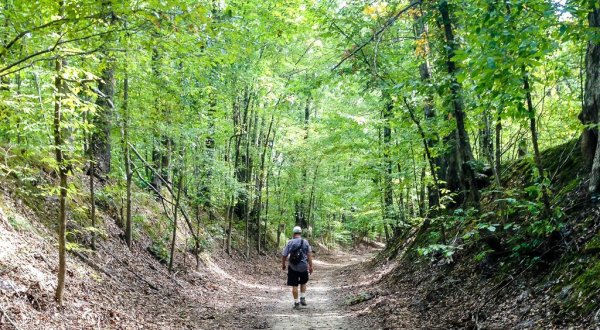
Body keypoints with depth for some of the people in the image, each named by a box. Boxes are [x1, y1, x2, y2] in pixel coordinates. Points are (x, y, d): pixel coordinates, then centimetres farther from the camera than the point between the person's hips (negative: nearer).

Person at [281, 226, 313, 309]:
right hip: (303, 266, 2)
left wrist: (283, 265, 11)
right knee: (303, 283, 23)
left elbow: (284, 255, -4)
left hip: (293, 267, -2)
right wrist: (310, 266, 3)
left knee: (294, 285, 6)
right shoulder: (305, 242, -3)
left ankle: (296, 303, 10)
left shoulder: (290, 242, -7)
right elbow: (309, 255, -4)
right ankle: (303, 299, 17)